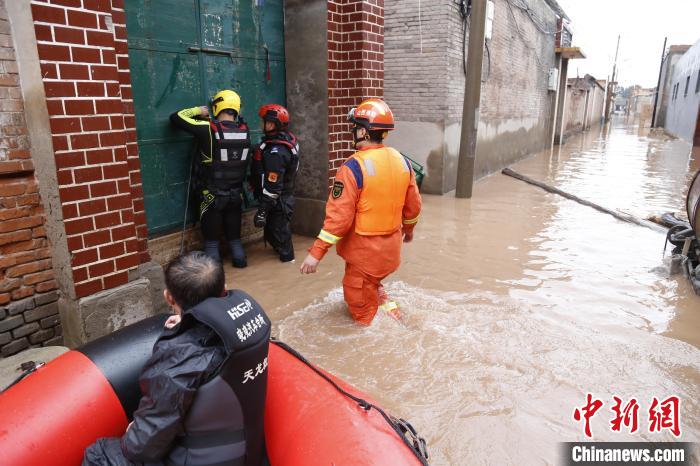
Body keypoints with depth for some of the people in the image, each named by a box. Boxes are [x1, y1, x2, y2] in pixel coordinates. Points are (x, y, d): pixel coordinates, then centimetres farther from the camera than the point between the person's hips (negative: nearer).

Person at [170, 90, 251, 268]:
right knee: (234, 233, 20)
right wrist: (210, 119, 14)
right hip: (236, 193, 4)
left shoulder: (208, 129, -16)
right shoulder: (244, 130, -4)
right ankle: (240, 260, 29)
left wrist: (198, 111, 5)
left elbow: (175, 118, -9)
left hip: (212, 194, -4)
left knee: (211, 236, 9)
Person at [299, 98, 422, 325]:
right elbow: (413, 205, 8)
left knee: (360, 304, 13)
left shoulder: (354, 167, -22)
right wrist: (408, 229, 26)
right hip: (391, 247, 7)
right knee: (372, 285, 33)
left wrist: (316, 252, -17)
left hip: (364, 250, -6)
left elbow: (339, 216, -24)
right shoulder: (402, 161, -2)